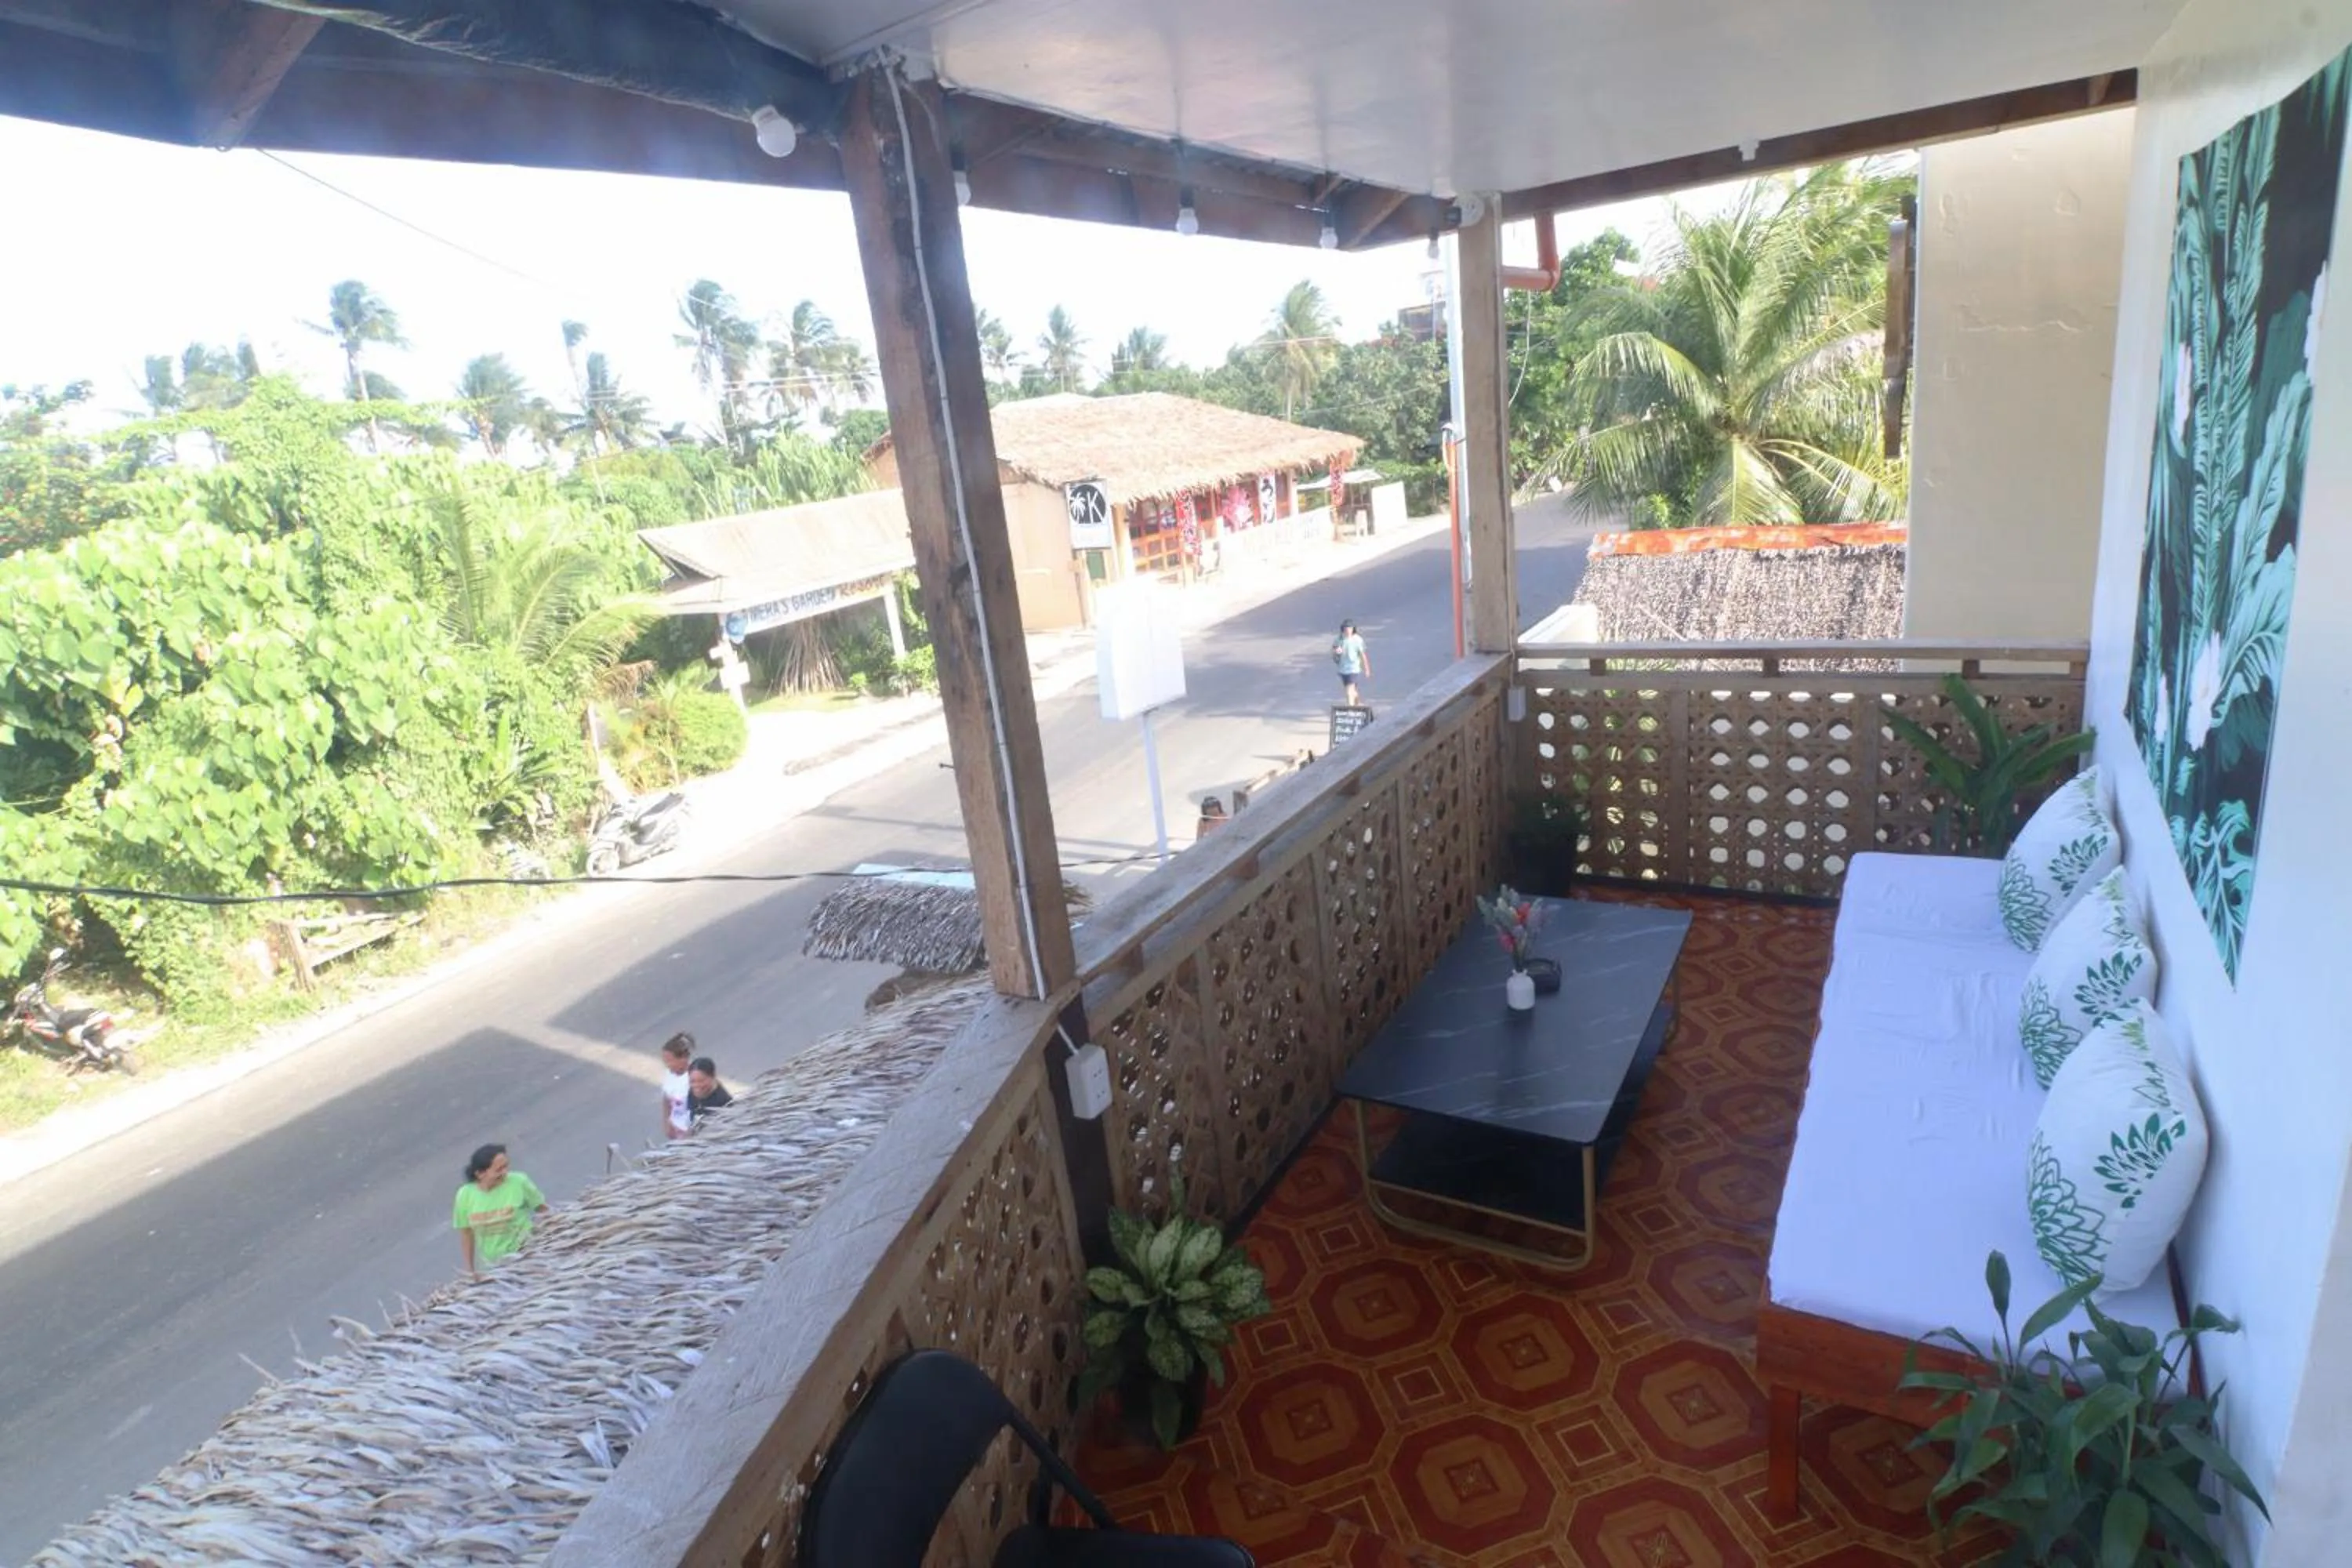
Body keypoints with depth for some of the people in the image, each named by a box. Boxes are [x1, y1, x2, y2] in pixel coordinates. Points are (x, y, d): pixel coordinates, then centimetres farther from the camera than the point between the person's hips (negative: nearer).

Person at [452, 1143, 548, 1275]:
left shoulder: (519, 1182, -19)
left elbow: (541, 1209, -5)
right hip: (493, 1264, 2)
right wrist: (470, 1269, 6)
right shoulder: (465, 1196, -12)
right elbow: (466, 1233, 1)